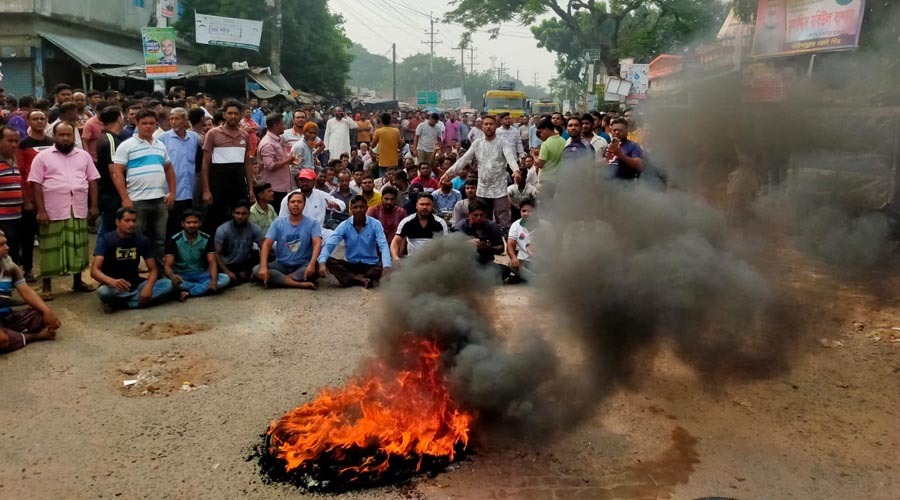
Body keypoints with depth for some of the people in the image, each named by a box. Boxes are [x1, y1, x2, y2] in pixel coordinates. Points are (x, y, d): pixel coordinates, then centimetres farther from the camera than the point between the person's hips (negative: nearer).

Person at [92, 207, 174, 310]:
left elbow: (153, 269, -3)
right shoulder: (105, 240, -12)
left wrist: (148, 286, -25)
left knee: (168, 284, -21)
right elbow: (94, 270, -22)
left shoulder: (142, 240, -2)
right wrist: (111, 281, -44)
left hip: (135, 285, 4)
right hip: (114, 286, -4)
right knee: (103, 292, -39)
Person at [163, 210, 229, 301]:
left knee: (225, 278, -26)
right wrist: (172, 276, -41)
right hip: (181, 276, -2)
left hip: (200, 275, 3)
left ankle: (187, 293, -30)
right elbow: (167, 266, -15)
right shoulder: (174, 241, -9)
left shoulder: (207, 239, -3)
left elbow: (212, 262, -10)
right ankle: (204, 288, -26)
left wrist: (214, 280, -32)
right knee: (170, 282, -38)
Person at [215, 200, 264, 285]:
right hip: (228, 265, -2)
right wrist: (227, 272, -26)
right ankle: (247, 276, -7)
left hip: (246, 263, 2)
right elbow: (217, 254, -16)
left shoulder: (254, 228, -11)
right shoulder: (222, 230, -16)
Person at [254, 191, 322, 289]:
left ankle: (278, 279, -22)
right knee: (257, 270, -24)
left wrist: (312, 264, -38)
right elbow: (266, 244, -7)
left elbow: (317, 244, -19)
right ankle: (300, 284, -30)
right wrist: (263, 267, -24)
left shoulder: (313, 223, -5)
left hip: (303, 265, -2)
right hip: (281, 264, 3)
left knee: (315, 269, -35)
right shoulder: (278, 222, 1)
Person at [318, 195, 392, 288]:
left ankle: (350, 278, -26)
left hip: (370, 265, -1)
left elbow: (383, 246, -20)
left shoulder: (375, 224, -8)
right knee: (328, 261, -25)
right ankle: (361, 279, -33)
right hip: (350, 264, 1)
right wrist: (322, 263, -37)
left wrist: (387, 267, -40)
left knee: (382, 267, -34)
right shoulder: (344, 225, -6)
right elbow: (329, 245, -15)